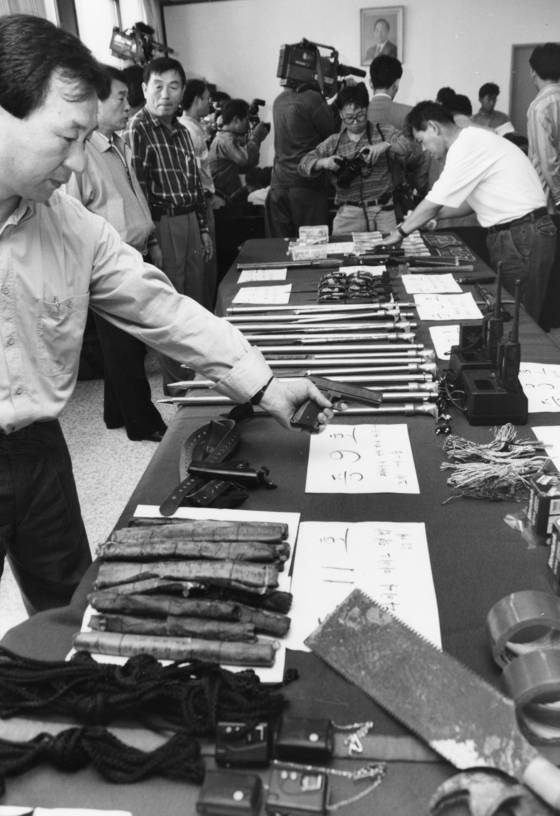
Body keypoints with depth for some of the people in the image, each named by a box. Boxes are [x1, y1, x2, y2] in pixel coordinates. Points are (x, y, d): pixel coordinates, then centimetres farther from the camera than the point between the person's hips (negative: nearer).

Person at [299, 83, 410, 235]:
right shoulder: (333, 142, 12)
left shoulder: (384, 132, 10)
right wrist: (323, 162, -11)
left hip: (382, 210, 0)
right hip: (348, 212, 1)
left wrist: (386, 145, -20)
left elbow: (407, 146, -2)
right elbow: (304, 163, 10)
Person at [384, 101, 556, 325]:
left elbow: (434, 203, -11)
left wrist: (400, 232, 2)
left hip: (522, 237, -9)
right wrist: (429, 216, 19)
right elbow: (469, 201, 23)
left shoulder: (467, 146, -14)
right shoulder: (474, 140, 16)